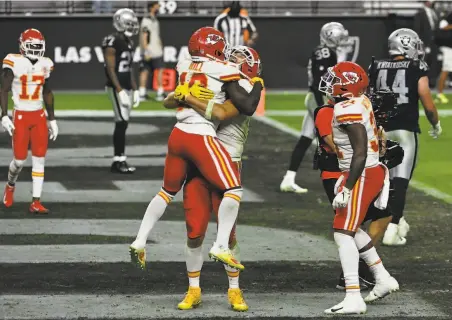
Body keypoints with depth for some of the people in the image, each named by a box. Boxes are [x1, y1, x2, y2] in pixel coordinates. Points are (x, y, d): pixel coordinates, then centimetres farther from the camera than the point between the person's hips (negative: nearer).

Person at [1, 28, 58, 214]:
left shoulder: (44, 65, 5)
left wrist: (52, 119, 15)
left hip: (39, 116, 4)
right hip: (20, 116, -4)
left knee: (39, 158, -2)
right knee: (20, 159, -2)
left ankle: (36, 202, -1)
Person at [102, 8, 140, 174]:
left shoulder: (128, 42, 14)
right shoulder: (112, 43, -13)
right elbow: (111, 70, -17)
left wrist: (135, 90, 18)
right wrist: (120, 91, -21)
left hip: (127, 87, 9)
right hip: (117, 88, -9)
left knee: (123, 123, 8)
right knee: (122, 123, -12)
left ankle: (119, 160, 10)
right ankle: (119, 160, -9)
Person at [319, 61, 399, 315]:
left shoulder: (348, 111, -20)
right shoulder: (361, 102, 8)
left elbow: (360, 154, -25)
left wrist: (347, 189, -25)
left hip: (362, 175, -10)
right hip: (373, 171, 10)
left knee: (343, 233, -10)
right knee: (352, 229, 24)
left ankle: (354, 298, -16)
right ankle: (383, 279, 30)